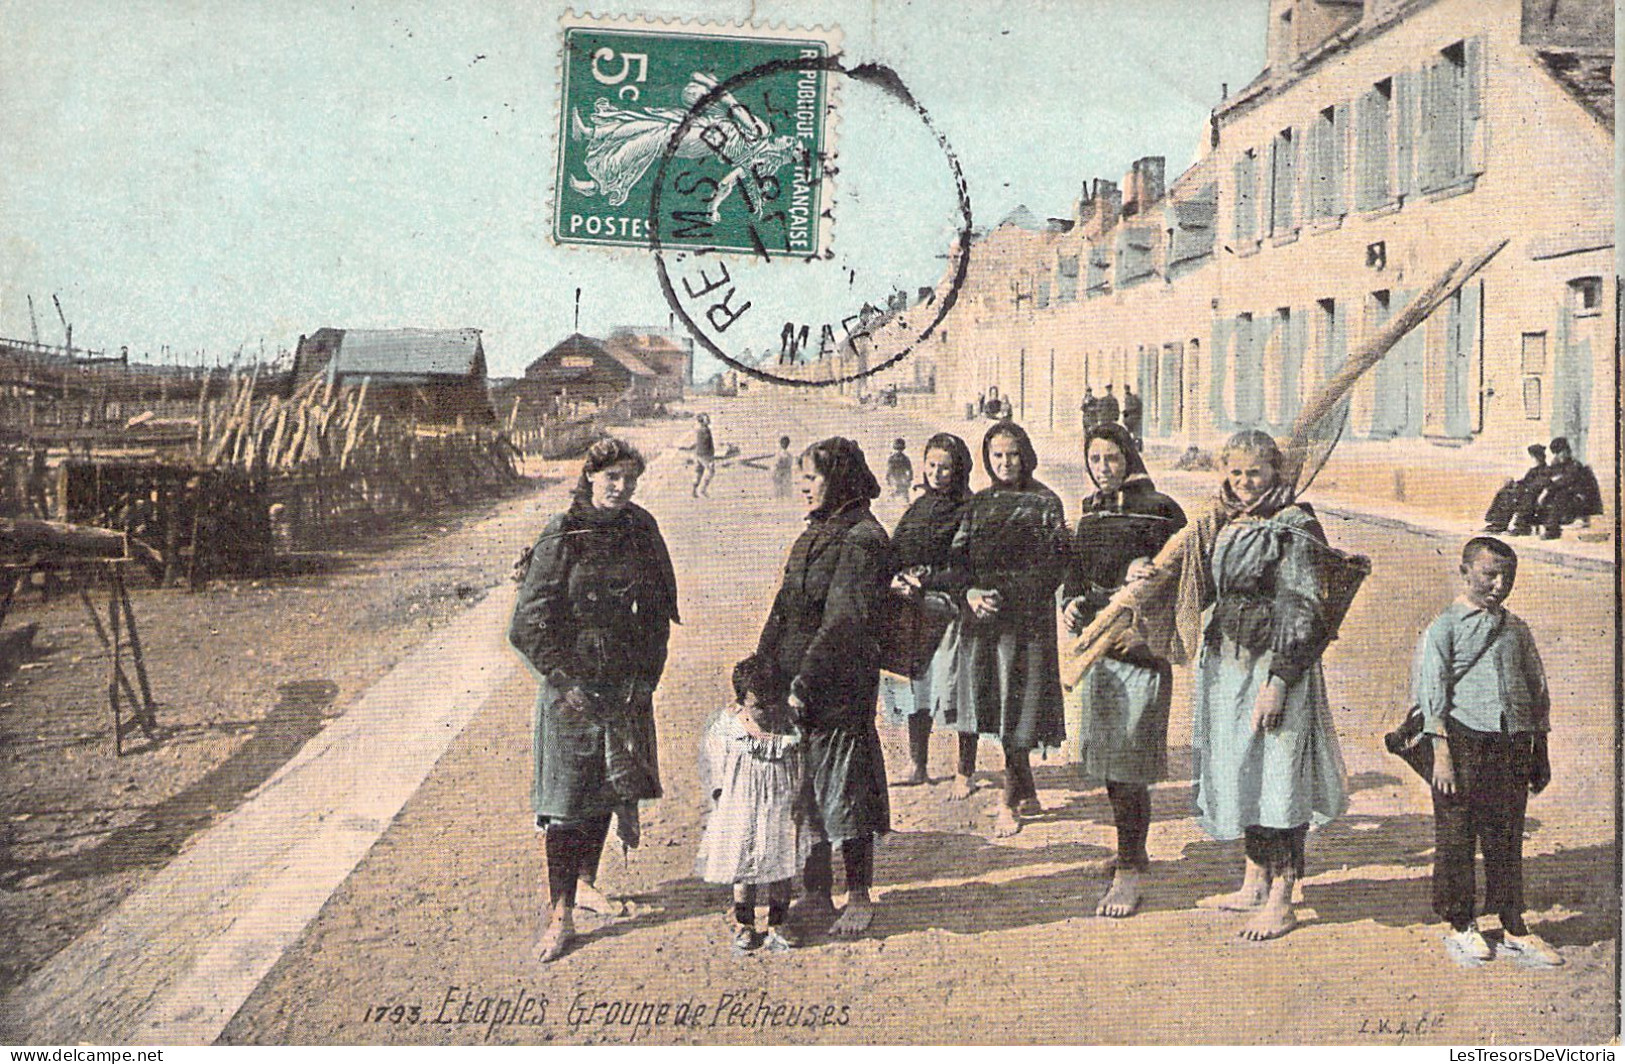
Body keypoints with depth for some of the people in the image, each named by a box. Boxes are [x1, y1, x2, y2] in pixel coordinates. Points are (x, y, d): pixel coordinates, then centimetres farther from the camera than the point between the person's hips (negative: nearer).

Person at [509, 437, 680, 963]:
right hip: (572, 685, -4)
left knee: (608, 787, 15)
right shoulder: (562, 536, -10)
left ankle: (585, 879, 35)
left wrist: (646, 677, 3)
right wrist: (566, 680, -14)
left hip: (627, 685, 5)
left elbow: (657, 610, 10)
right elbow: (531, 621, -10)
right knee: (565, 799, -1)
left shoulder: (641, 529, 3)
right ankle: (561, 915, 6)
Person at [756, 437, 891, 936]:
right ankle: (815, 895, 25)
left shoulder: (862, 540, -14)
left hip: (838, 691, -8)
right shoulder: (814, 534, 14)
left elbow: (844, 623, -22)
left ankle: (858, 898, 18)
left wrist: (803, 684, -25)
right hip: (794, 688, 8)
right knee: (803, 795, 13)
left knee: (844, 794, 2)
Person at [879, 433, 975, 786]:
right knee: (916, 684, 9)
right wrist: (896, 582, -8)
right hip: (912, 610, 6)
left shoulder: (969, 511, -3)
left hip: (948, 605, -6)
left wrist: (925, 583, -17)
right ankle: (917, 767, 19)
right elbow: (894, 555, 12)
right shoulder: (917, 508, 16)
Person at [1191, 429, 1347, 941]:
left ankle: (1281, 902, 5)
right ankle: (1254, 885, 25)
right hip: (1230, 668, 8)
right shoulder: (1232, 527, 12)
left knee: (1276, 776, -4)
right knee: (1241, 772, 13)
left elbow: (1305, 613, -15)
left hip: (1275, 668, -8)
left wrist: (1278, 680, -20)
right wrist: (1210, 659, 19)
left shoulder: (1295, 529, -12)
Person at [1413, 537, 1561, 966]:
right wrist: (1442, 755, -11)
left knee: (1507, 839, 10)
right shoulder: (1445, 627, -2)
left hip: (1513, 743, 4)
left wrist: (1539, 754, 16)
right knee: (1456, 838, 3)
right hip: (1465, 740, -4)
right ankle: (1460, 926, 17)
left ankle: (1514, 928, 21)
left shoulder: (1516, 629, 13)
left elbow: (1538, 692, 18)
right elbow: (1432, 695, -6)